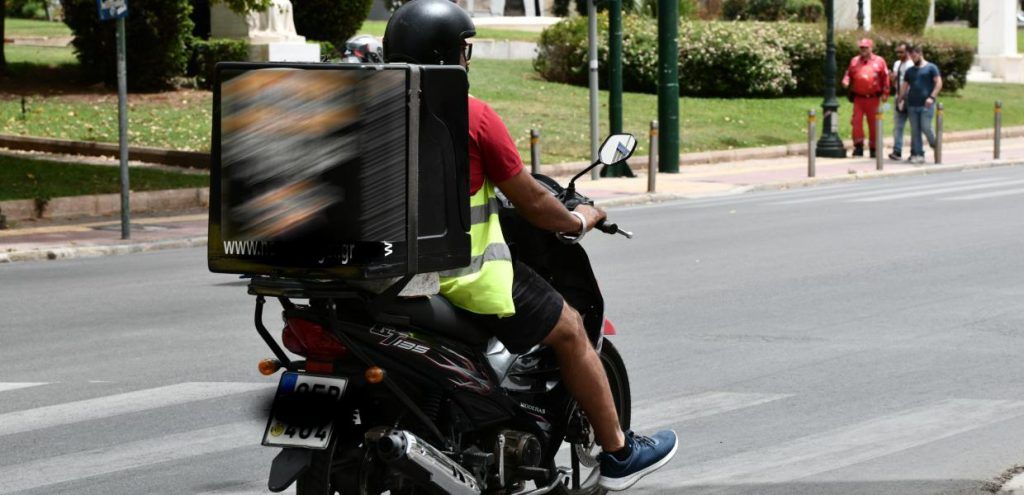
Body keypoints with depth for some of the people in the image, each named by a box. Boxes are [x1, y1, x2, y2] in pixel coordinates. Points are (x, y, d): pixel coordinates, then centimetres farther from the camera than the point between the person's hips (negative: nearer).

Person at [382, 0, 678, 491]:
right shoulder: (473, 116, -13)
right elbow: (530, 202, -8)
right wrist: (579, 221, 12)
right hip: (468, 279, -7)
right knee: (569, 330, 12)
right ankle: (617, 454, 20)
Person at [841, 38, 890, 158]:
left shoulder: (879, 61, 1)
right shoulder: (854, 61, 8)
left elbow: (885, 78, 2)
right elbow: (849, 74, 14)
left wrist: (885, 93, -3)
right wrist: (846, 81, -8)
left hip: (873, 98, -1)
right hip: (858, 98, 1)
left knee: (873, 124, 6)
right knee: (856, 121, -6)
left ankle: (874, 148, 15)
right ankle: (858, 147, -1)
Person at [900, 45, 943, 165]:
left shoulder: (931, 68, 2)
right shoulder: (910, 71, 17)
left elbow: (939, 83, -5)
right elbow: (904, 86, 18)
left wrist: (932, 97, -15)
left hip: (926, 105, -5)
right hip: (912, 105, 5)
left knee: (926, 128, -11)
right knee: (915, 131, 2)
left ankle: (935, 145, 16)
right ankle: (917, 154, 5)